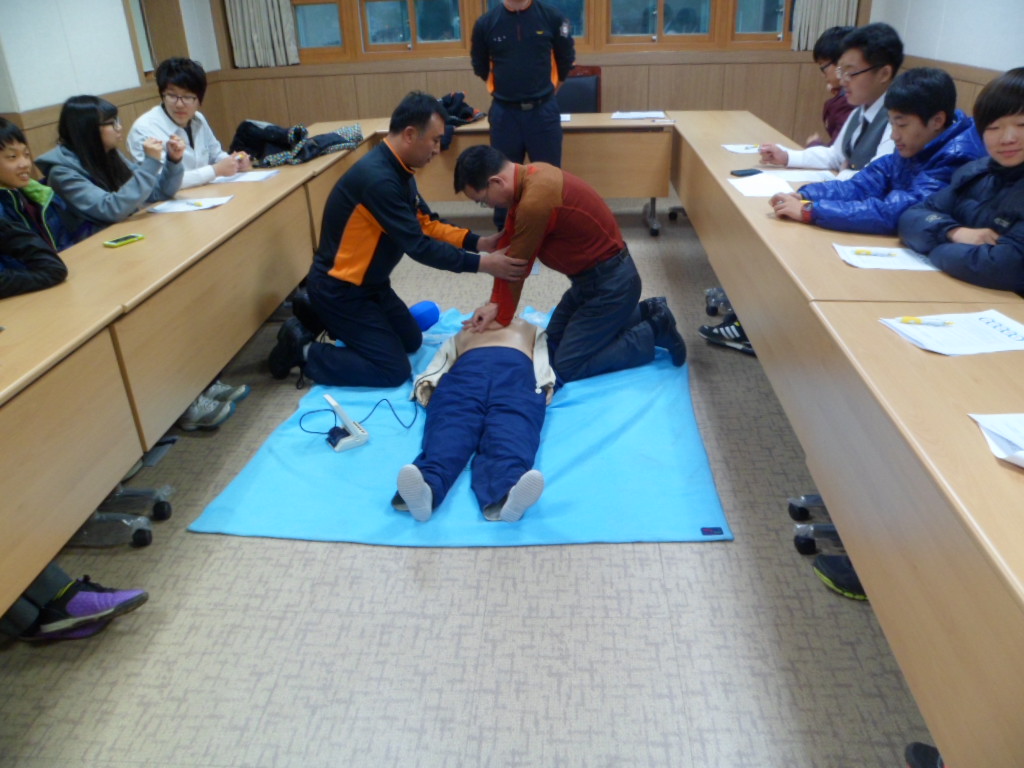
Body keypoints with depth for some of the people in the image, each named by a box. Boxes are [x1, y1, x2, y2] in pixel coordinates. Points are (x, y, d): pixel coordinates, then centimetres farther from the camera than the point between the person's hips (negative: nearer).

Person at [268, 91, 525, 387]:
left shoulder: (398, 170, 2)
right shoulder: (378, 178, -29)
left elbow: (426, 224, 7)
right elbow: (418, 246, -28)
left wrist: (478, 242, -4)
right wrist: (481, 264, -23)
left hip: (369, 282, 10)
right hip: (338, 289, -10)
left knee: (411, 341, 20)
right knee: (394, 370, -8)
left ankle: (324, 322, 22)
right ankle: (303, 350, 4)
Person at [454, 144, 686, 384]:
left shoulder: (535, 201, -29)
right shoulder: (530, 175, 0)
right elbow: (507, 243, 4)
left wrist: (501, 318, -4)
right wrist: (494, 304, 2)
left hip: (610, 283, -10)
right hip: (594, 276, 10)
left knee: (566, 367, -7)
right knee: (554, 340, 20)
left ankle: (654, 332, 3)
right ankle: (644, 313, 22)